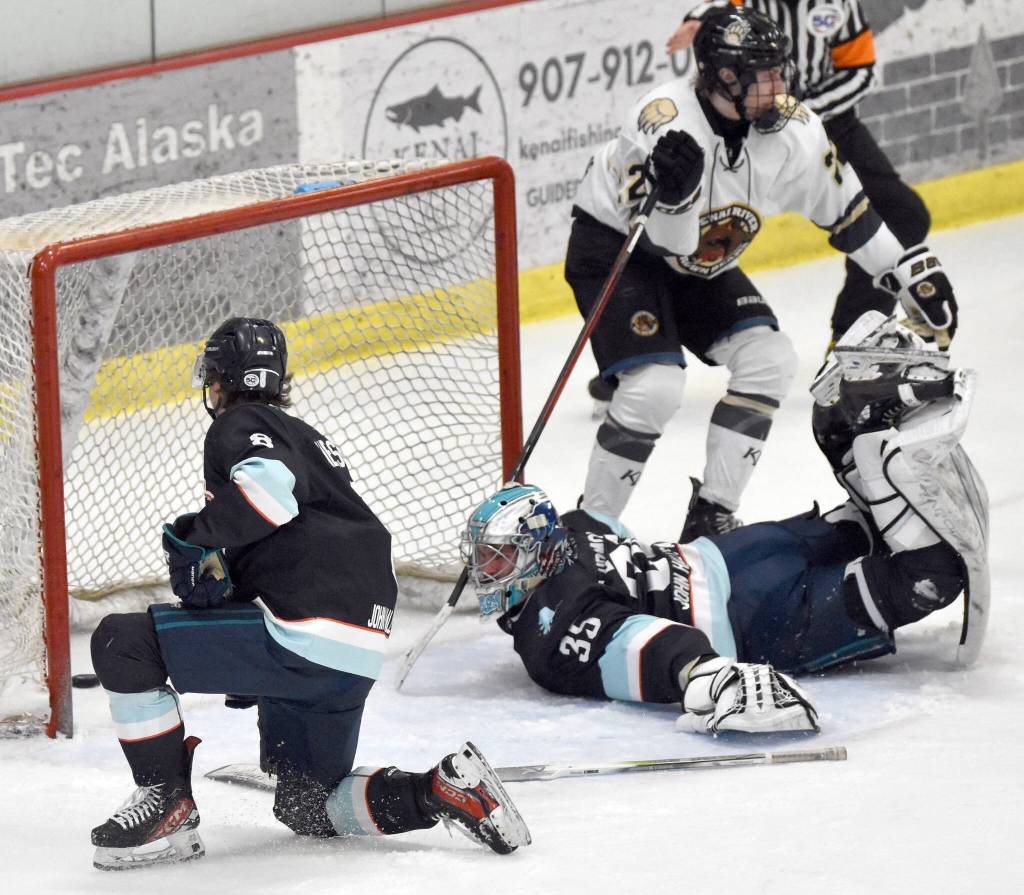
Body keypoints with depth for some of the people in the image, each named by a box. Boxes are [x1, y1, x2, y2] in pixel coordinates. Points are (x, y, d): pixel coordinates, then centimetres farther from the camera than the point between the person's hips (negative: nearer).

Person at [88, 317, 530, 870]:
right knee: (307, 807, 22)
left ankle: (167, 804, -4)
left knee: (122, 642, -6)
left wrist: (201, 542, -7)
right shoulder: (304, 437, 30)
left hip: (306, 637, -9)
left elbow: (270, 488, -22)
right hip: (360, 656, 9)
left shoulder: (239, 427, 1)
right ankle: (443, 790, 2)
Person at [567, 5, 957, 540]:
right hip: (613, 248, -7)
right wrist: (669, 190, -54)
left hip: (702, 264, 7)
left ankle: (711, 516, 2)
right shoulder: (668, 119, -32)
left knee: (768, 360, -6)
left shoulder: (793, 129, -14)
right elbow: (666, 242, -33)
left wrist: (913, 277, 3)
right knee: (656, 384, -23)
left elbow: (845, 211, 1)